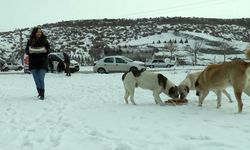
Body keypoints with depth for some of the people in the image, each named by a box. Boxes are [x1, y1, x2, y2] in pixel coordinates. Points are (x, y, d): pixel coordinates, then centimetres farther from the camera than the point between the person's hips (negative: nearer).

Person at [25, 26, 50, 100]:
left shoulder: (44, 40, 0)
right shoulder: (30, 41, 1)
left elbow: (49, 49, 6)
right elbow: (26, 50, 5)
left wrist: (46, 50, -16)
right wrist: (29, 51, -17)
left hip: (43, 63, -2)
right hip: (33, 63, 2)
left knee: (41, 79, -10)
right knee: (36, 80, 8)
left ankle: (42, 94, 0)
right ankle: (39, 92, 25)